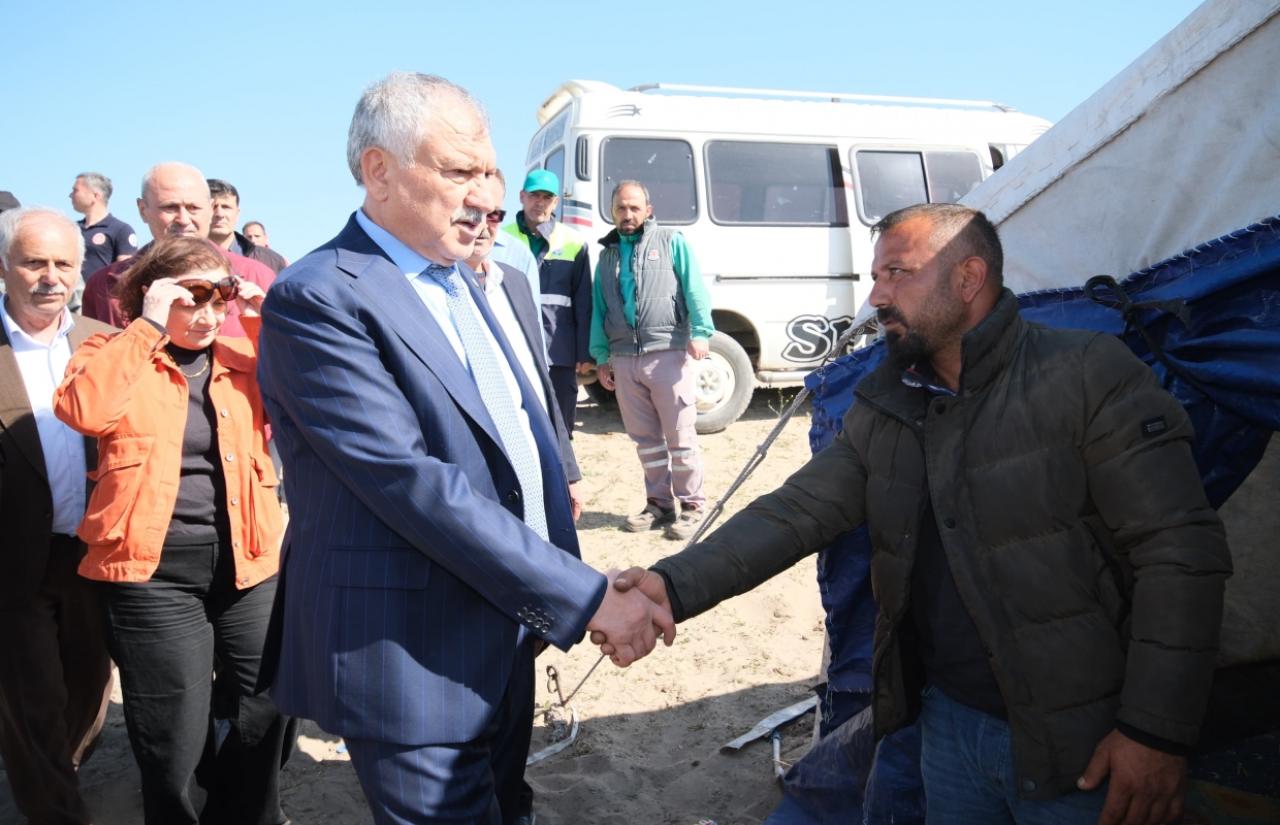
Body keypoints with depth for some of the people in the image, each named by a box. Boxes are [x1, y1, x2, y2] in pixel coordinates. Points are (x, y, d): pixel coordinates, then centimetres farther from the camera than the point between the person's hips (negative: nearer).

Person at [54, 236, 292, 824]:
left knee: (275, 704, 11)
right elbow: (81, 410, -18)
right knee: (172, 741, 5)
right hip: (153, 571, -3)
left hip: (247, 562, 3)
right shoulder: (114, 354, 2)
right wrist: (149, 326, -14)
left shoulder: (243, 355, 10)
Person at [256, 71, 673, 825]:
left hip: (504, 641, 8)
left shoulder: (458, 277, 10)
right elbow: (411, 483, -26)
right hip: (412, 663, -8)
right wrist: (588, 598, -24)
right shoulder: (318, 300, -18)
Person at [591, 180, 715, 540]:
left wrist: (700, 333, -17)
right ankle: (659, 504, 20)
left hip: (668, 354, -4)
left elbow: (695, 290, -3)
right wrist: (601, 356, 13)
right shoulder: (607, 253, 18)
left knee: (680, 436, -3)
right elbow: (599, 308, 18)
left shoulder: (671, 242, 7)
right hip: (624, 359, 5)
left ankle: (691, 506, 7)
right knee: (645, 438, 10)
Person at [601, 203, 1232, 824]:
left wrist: (1157, 731, -17)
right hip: (949, 720, 5)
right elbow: (795, 512, -1)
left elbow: (1180, 550, -15)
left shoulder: (1087, 375, -14)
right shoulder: (884, 410, 4)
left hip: (1077, 747, -5)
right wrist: (677, 586, -15)